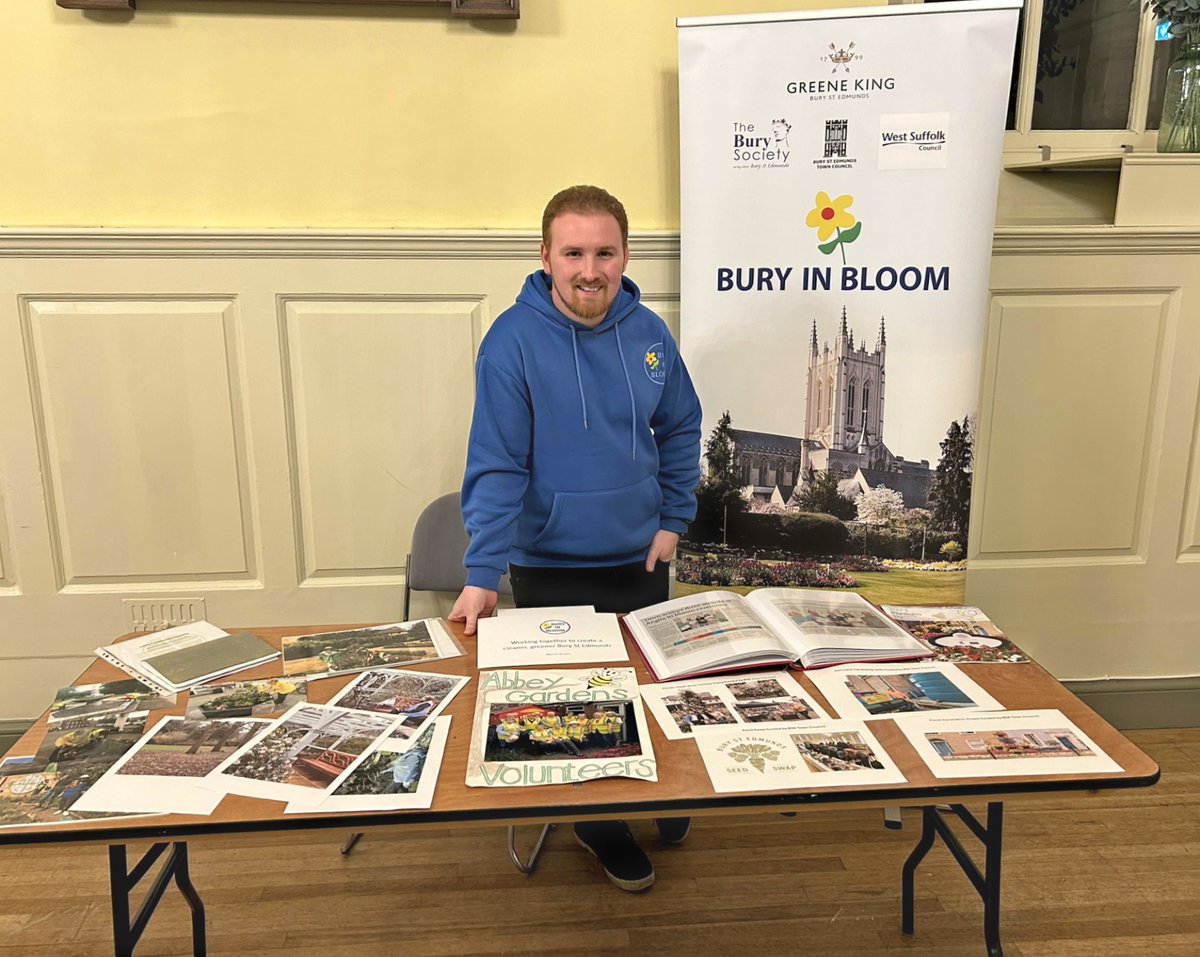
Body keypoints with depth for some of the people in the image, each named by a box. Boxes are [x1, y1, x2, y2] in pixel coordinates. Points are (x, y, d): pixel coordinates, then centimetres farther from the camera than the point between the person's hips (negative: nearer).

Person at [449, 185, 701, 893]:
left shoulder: (649, 334, -4)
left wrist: (674, 519, 2)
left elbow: (680, 431, 8)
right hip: (551, 569, -3)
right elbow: (496, 466, -19)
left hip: (640, 561, 4)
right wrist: (482, 576, -23)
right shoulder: (514, 340, -17)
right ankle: (598, 823, 37)